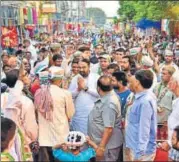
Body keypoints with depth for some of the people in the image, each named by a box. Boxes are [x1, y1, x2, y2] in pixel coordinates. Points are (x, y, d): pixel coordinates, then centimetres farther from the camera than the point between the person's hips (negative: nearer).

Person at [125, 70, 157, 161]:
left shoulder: (145, 101, -23)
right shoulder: (142, 98, 5)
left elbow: (144, 130, -24)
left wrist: (139, 154, -23)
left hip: (142, 151, -9)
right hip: (136, 147, 9)